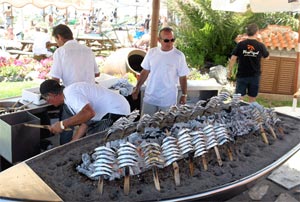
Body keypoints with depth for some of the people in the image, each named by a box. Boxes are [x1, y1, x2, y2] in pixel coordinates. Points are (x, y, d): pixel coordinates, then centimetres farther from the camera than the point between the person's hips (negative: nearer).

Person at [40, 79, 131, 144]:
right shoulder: (69, 92, 12)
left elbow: (89, 113, -34)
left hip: (116, 112, -10)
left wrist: (62, 124, -24)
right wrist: (72, 143, 8)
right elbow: (86, 120, 11)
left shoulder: (70, 93, -19)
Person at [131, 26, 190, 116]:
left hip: (168, 100, -2)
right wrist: (137, 88, 8)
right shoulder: (151, 52, 0)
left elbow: (182, 77, -2)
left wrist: (184, 95, -3)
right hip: (150, 98, 3)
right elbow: (145, 72, 9)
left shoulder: (179, 56, -8)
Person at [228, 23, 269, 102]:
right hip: (255, 76, 1)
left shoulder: (240, 44, -9)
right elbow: (267, 57, 12)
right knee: (252, 99, 12)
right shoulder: (260, 45, -5)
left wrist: (230, 70, 4)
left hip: (242, 75, -1)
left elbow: (233, 58, -9)